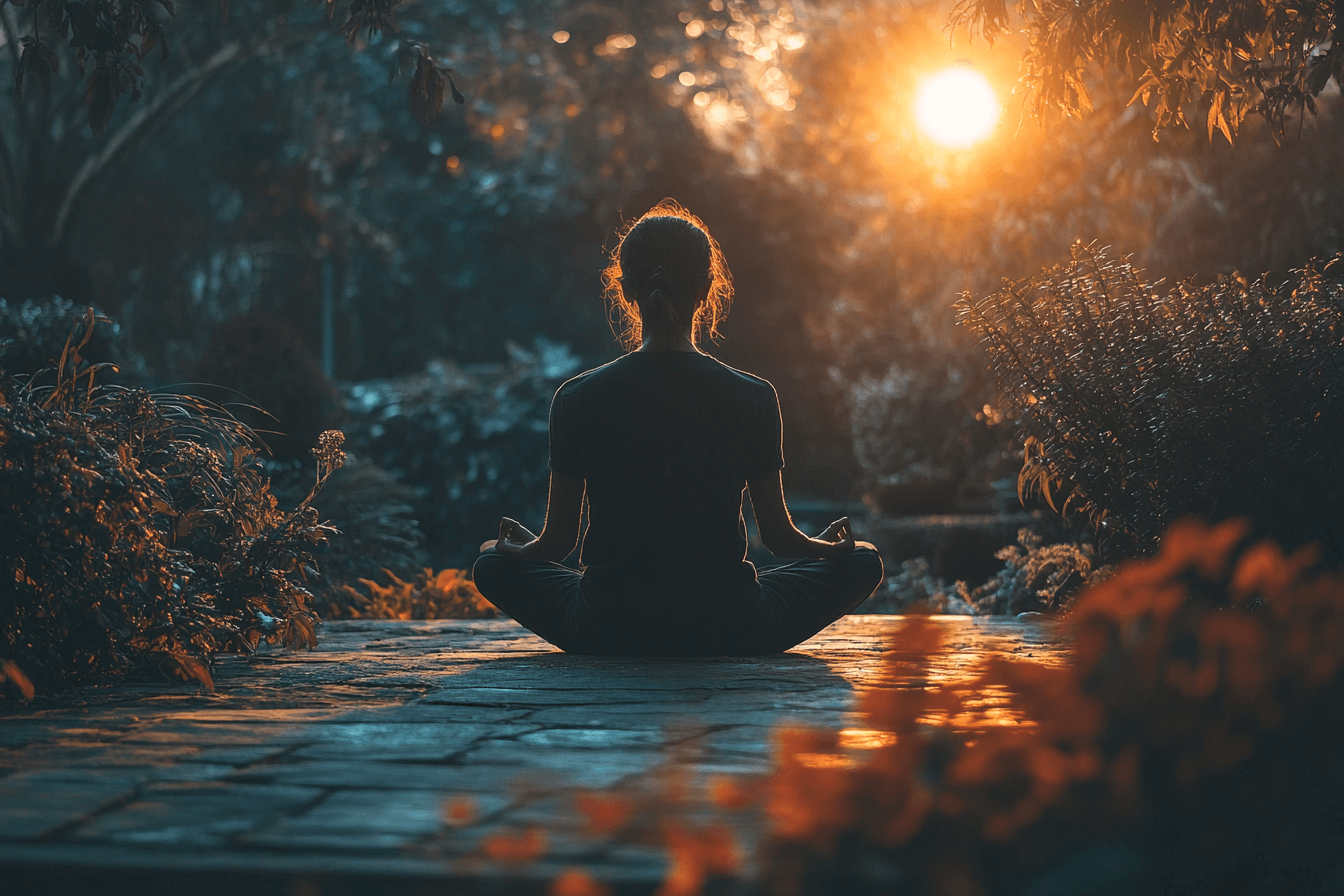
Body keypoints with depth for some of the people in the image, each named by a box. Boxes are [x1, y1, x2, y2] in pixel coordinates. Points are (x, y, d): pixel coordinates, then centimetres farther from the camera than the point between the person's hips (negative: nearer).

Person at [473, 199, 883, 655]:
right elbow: (778, 536, 2)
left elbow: (557, 542, 0)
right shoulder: (753, 397, -8)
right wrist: (830, 546, 26)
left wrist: (516, 548, 25)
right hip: (726, 632, 0)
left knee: (494, 566, 27)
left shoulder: (578, 399, -7)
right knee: (862, 561, 22)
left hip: (606, 634, 0)